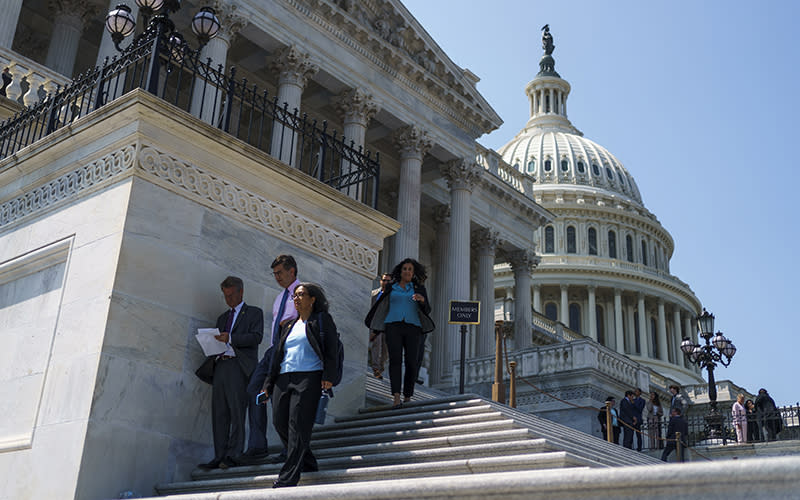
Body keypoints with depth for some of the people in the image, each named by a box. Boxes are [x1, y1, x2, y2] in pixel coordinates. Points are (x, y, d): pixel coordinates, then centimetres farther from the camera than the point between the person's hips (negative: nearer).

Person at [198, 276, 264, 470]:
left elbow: (257, 337, -6)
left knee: (237, 412, -10)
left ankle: (234, 455, -10)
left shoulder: (254, 313, 9)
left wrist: (230, 338, -17)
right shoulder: (222, 318, 28)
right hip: (220, 365, 6)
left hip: (239, 366, -6)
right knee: (219, 414, 2)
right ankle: (220, 457, 3)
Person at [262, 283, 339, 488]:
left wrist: (328, 377, -14)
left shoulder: (322, 320, 7)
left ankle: (287, 479, -12)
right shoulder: (289, 325, 24)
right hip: (284, 379, 7)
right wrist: (269, 384, 18)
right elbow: (278, 355, 23)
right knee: (280, 423, -1)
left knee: (298, 426, -13)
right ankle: (308, 463, 18)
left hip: (309, 378, -7)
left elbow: (332, 350, -2)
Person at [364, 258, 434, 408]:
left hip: (412, 328, 1)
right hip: (393, 326, 0)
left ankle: (407, 398, 8)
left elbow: (426, 311, 4)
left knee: (411, 363, -6)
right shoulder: (391, 288, 18)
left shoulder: (419, 289, 15)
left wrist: (422, 300, -15)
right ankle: (396, 398, -28)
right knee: (395, 359, -18)